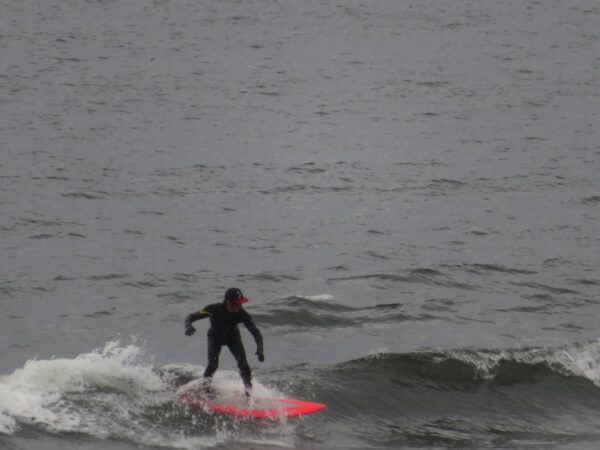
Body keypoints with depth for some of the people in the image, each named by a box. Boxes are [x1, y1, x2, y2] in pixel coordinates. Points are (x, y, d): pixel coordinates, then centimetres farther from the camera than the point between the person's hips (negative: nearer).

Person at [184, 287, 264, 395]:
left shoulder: (241, 314, -31)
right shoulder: (214, 310, -35)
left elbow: (256, 333, -28)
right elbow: (191, 317, -29)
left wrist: (260, 349, -45)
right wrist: (188, 327, -52)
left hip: (232, 336, 1)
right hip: (215, 336, -1)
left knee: (243, 364, -16)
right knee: (213, 364, -20)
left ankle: (249, 392, -3)